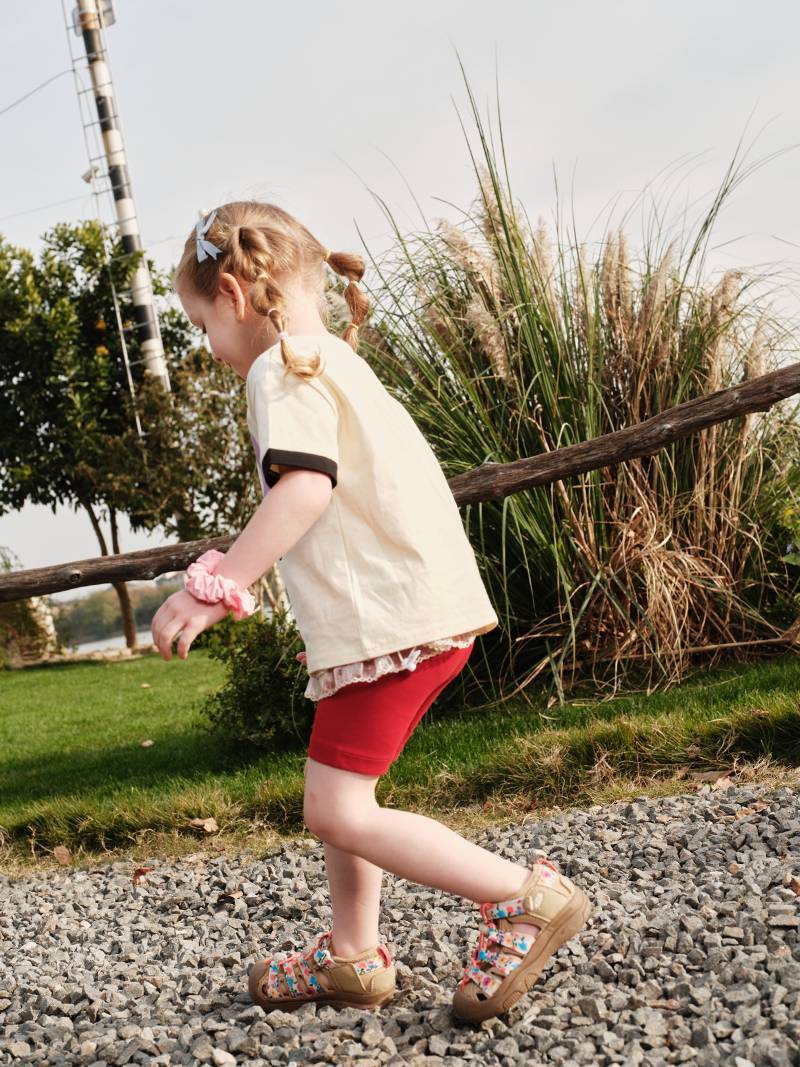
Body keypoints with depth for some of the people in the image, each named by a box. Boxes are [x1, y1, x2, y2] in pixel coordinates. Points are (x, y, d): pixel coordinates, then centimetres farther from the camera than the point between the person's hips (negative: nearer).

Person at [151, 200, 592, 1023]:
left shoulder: (283, 367, -9)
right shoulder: (340, 365, 22)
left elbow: (304, 487, -24)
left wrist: (213, 587, -23)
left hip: (390, 619, -11)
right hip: (420, 608, 11)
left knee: (338, 813, -7)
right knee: (336, 795, 19)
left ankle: (523, 897, -1)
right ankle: (352, 958, 30)